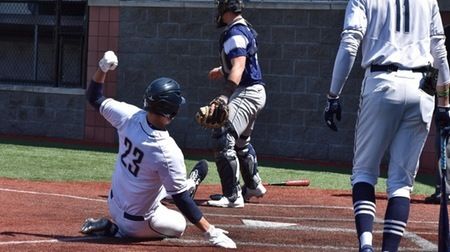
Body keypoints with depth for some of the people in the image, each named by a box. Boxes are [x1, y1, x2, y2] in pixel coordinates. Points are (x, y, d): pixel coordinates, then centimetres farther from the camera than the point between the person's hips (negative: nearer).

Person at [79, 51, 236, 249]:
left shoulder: (129, 116, -22)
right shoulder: (168, 152, -35)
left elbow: (94, 98, -4)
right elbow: (180, 199, -26)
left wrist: (103, 68, -5)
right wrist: (210, 232, -21)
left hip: (114, 204, 7)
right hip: (138, 223, -7)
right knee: (179, 225, 22)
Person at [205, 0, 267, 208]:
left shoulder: (234, 33, -18)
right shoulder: (246, 29, 14)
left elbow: (238, 66, -32)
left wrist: (225, 96, -43)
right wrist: (223, 71, 38)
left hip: (246, 93, -11)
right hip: (255, 92, 11)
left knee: (223, 138, -19)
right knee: (241, 141, 27)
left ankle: (233, 196, -23)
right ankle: (253, 186, 44)